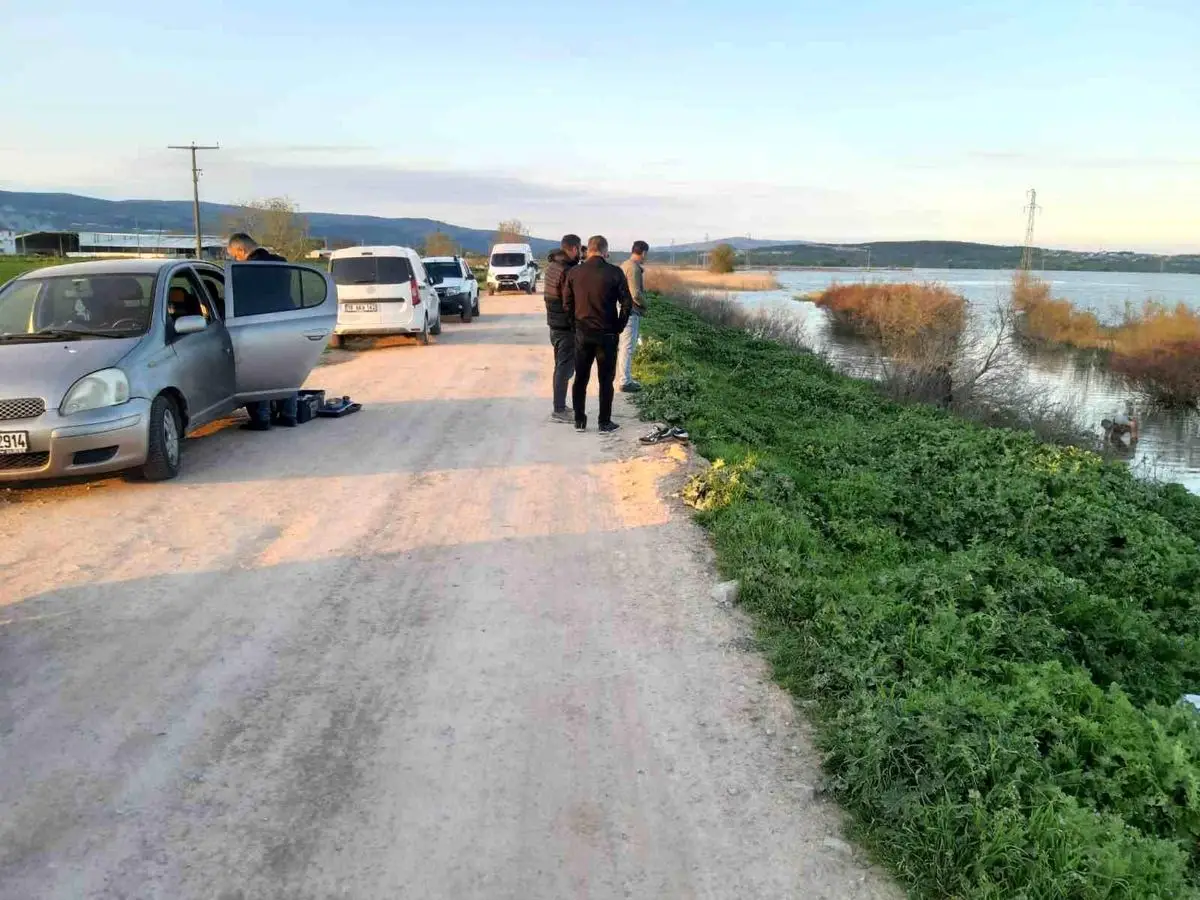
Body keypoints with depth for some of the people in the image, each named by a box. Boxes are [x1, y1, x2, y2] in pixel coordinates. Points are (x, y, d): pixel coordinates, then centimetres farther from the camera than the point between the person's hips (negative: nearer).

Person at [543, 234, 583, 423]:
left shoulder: (552, 266, 10)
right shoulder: (568, 270, -20)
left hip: (554, 324, 10)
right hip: (567, 327, -10)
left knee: (561, 366, 17)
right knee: (565, 367, -3)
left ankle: (560, 406, 25)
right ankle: (559, 410, 0)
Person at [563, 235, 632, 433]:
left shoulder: (574, 272, 0)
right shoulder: (615, 273, -8)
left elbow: (567, 303, 3)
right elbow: (627, 303, -7)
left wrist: (576, 324, 12)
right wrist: (619, 326, 4)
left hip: (582, 333, 3)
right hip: (607, 334, -2)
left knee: (581, 378, 12)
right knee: (606, 380, 6)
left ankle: (579, 421, 16)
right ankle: (605, 422, 10)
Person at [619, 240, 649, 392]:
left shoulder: (624, 265, 12)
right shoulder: (634, 268, -18)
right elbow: (636, 294, -22)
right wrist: (644, 304, -5)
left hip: (623, 310, 10)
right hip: (631, 312, -10)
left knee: (626, 347, 17)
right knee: (628, 348, -4)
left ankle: (626, 378, 26)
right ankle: (625, 382, 1)